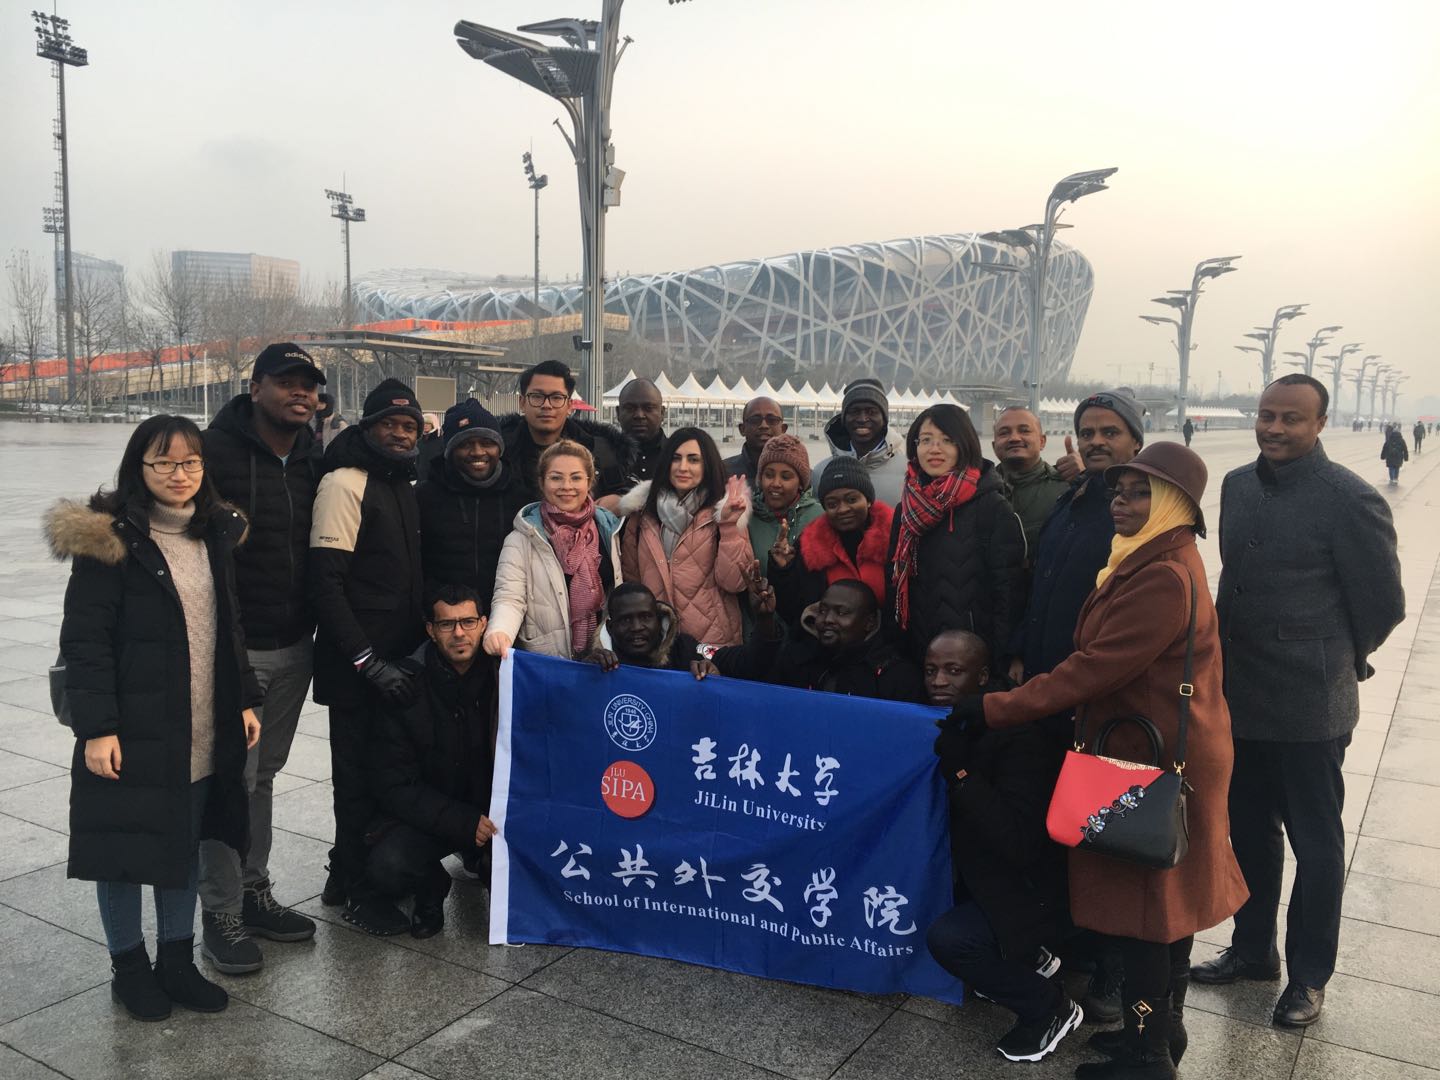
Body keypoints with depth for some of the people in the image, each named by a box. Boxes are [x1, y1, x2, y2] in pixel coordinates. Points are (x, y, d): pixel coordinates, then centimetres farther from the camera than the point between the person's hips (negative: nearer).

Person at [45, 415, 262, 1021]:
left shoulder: (216, 534, 8)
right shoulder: (110, 539, -11)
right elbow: (84, 638, -13)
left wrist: (244, 700, 12)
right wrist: (95, 727, -18)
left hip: (203, 733, 6)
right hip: (132, 732, -6)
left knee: (187, 842, 15)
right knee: (127, 846, 7)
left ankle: (177, 959, 30)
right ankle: (129, 966, 26)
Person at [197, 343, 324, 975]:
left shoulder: (314, 458, 8)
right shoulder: (216, 450, -10)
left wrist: (318, 626, 11)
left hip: (294, 647, 6)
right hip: (233, 648, -6)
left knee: (263, 773, 16)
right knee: (230, 780, -1)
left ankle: (255, 893, 28)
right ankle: (221, 915, 12)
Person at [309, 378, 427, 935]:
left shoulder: (403, 487, 15)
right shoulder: (344, 482, -10)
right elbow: (326, 584, -16)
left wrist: (419, 643, 13)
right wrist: (369, 661, -18)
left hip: (399, 655, 7)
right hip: (356, 663, -7)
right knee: (360, 770, 1)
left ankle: (349, 869, 29)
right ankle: (357, 888, 16)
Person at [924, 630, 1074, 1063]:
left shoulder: (1018, 735, -25)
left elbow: (1019, 843, -32)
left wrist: (960, 770, -35)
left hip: (1022, 891, -8)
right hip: (972, 877, 8)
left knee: (947, 937, -25)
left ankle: (1050, 1007, 0)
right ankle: (1020, 959, 16)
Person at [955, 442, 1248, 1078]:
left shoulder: (1165, 577, -24)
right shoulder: (1153, 562, 10)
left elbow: (1094, 668, -26)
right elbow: (1104, 661, 13)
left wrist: (994, 708, -22)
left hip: (1154, 760, -10)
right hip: (1163, 749, 10)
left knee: (1139, 906, 2)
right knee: (1163, 896, 20)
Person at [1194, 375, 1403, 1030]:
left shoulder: (1350, 500, -15)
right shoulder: (1238, 486, 5)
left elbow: (1383, 604, -7)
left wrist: (1334, 661, 5)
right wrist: (1237, 656, 14)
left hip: (1310, 706, -6)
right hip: (1238, 698, 6)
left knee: (1315, 843, 11)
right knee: (1249, 831, 19)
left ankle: (1308, 975, 27)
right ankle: (1252, 950, 37)